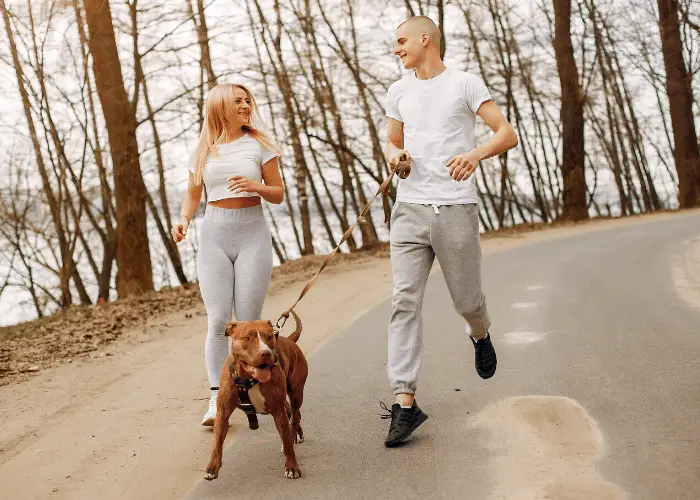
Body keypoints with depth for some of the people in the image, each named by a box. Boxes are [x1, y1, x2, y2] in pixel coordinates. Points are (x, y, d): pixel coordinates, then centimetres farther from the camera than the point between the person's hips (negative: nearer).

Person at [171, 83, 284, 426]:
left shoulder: (259, 144, 4)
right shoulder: (204, 150, 9)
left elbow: (278, 195, 5)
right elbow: (193, 195, 15)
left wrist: (256, 186, -16)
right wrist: (184, 219, -5)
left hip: (252, 234, -1)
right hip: (214, 236, 1)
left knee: (248, 322, -2)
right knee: (218, 321, -7)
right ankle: (216, 399, -4)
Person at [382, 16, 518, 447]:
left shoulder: (465, 84, 0)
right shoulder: (399, 92, 16)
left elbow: (508, 135, -5)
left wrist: (475, 153, -26)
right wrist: (394, 155, 1)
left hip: (456, 209, -3)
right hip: (409, 209, 4)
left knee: (467, 301, 8)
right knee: (405, 302, -8)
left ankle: (481, 336, 45)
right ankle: (406, 402, -8)